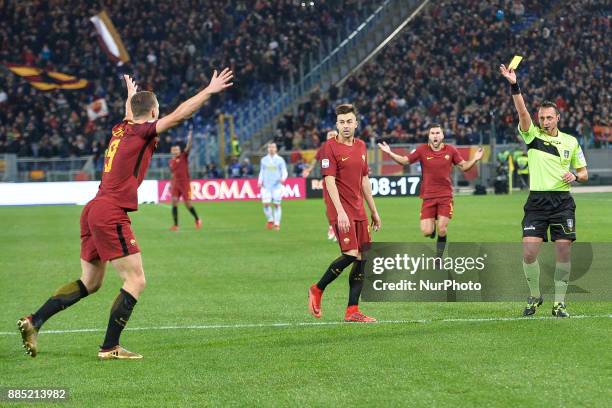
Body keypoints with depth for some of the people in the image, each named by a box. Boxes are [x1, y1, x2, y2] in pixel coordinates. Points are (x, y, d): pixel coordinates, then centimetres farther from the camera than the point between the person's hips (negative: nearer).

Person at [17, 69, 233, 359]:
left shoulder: (121, 129, 15)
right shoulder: (141, 132, -7)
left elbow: (130, 115, 40)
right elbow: (178, 115, -16)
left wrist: (131, 95, 60)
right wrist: (210, 90, -11)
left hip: (93, 211, 9)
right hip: (111, 214, -9)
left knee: (90, 283, 16)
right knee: (136, 281, -5)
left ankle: (33, 322, 9)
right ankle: (110, 348, -6)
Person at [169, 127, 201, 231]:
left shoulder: (184, 157, -1)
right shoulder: (171, 162, 11)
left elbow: (188, 147, -16)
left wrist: (190, 137, -29)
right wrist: (171, 185, 20)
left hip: (185, 184, -4)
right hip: (175, 184, 4)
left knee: (188, 204, -3)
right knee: (174, 202, -11)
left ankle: (197, 219, 21)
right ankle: (175, 225, -9)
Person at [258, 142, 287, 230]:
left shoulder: (280, 160, 3)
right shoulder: (264, 160, 11)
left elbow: (284, 172, 1)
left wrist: (283, 178, -20)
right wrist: (260, 181, 2)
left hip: (277, 186, -2)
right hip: (266, 186, 2)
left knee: (276, 205, -3)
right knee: (266, 204, -9)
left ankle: (277, 223, 5)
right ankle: (270, 220, 12)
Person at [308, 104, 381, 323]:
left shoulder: (361, 146, 13)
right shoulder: (330, 147, -9)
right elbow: (330, 181, -16)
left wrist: (373, 211, 20)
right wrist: (340, 212, -24)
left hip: (358, 210, 7)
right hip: (341, 210, -7)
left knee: (364, 257, 1)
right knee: (351, 254, -16)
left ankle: (352, 310, 5)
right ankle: (317, 290, 5)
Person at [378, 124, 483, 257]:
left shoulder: (451, 150, 0)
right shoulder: (422, 150, -2)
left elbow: (463, 166, 10)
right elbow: (405, 161, 6)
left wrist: (474, 159, -9)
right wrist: (390, 153, -8)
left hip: (445, 196, 0)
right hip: (428, 196, 0)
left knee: (442, 231, -7)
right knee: (426, 232, -9)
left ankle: (438, 258, 14)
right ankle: (431, 225, 30)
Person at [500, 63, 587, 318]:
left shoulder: (571, 141, 10)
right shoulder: (532, 135, 5)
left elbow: (584, 173, 17)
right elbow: (522, 111, -11)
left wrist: (575, 176, -7)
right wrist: (514, 86, -25)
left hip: (563, 201, 1)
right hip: (537, 201, -1)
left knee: (563, 251, -5)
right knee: (529, 251, -10)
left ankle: (559, 302, 6)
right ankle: (534, 297, 11)